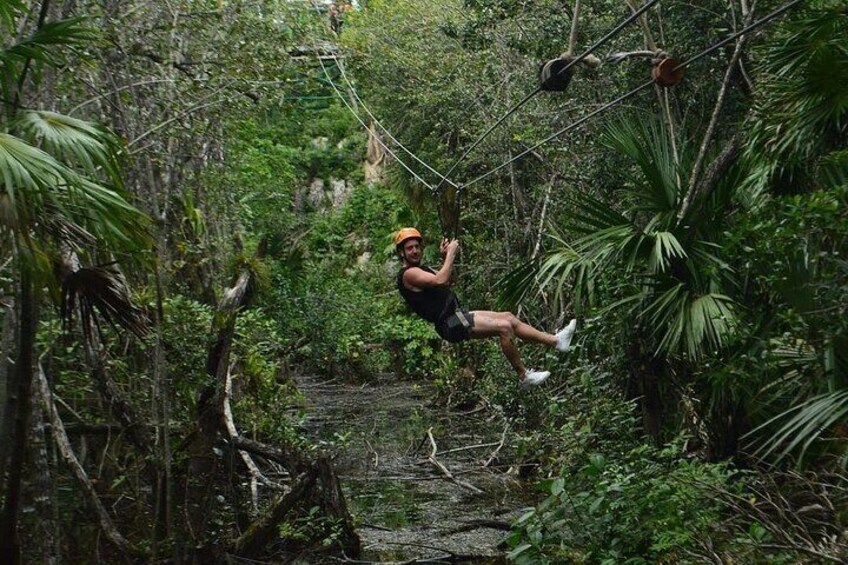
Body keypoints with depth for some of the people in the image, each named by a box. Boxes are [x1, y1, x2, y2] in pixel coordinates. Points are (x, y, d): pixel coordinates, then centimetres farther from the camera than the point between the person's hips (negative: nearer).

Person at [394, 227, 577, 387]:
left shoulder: (419, 269, 20)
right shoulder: (408, 274, -13)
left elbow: (446, 281, 32)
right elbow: (440, 281, -28)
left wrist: (444, 258, 17)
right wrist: (450, 254, -17)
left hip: (458, 315, 11)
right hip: (451, 324, -11)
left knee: (508, 317, 8)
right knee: (504, 327, -19)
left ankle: (555, 340, 11)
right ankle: (524, 376, -10)